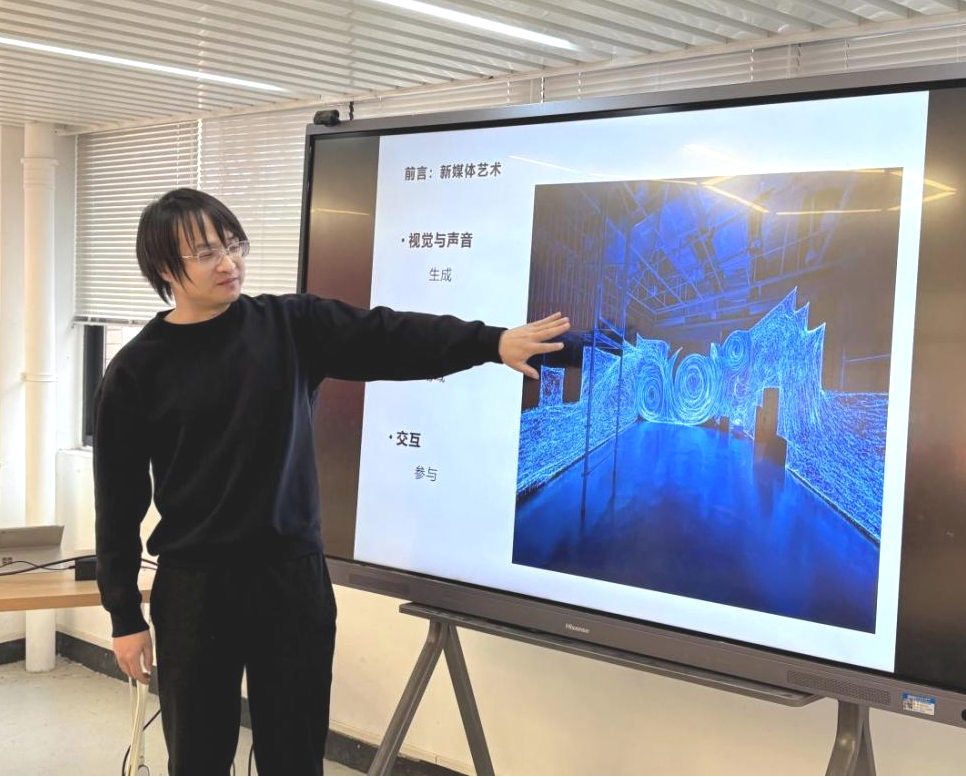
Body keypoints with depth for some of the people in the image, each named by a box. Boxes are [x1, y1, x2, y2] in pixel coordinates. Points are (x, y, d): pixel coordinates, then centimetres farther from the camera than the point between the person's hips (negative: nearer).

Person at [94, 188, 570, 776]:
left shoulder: (290, 326, 1)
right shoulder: (138, 371, -2)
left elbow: (388, 337, -11)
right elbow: (119, 501, 0)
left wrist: (492, 342, -25)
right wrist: (125, 615, -1)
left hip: (293, 575, 1)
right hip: (193, 585, -1)